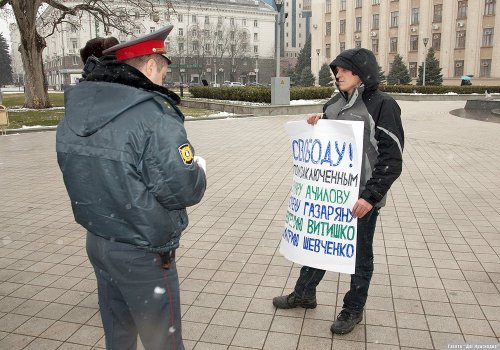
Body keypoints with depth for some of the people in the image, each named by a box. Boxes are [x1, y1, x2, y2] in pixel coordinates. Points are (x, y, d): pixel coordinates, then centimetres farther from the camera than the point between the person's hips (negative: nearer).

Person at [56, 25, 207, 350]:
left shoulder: (75, 112, 1)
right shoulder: (154, 114, -24)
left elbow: (91, 173, 8)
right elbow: (182, 189, -24)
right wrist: (198, 168, -3)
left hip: (97, 241, 8)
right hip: (143, 255, -7)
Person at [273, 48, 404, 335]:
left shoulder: (382, 105, -12)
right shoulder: (335, 103, 7)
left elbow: (392, 160, -14)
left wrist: (370, 196, -20)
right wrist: (315, 126, -3)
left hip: (361, 197, -6)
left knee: (360, 255, 12)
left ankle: (354, 310, 32)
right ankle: (304, 293, 39)